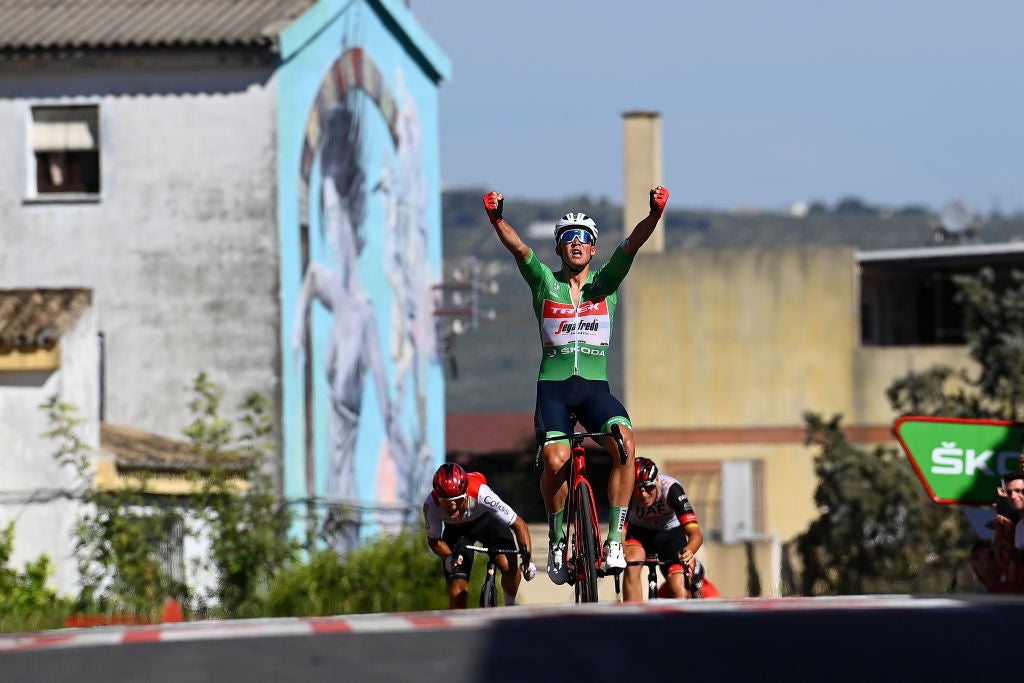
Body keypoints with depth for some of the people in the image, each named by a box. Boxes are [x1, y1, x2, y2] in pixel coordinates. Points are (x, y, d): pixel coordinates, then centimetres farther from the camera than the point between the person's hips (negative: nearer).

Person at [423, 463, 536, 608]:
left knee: (508, 565, -25)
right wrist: (449, 557, -37)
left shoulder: (480, 494, -39)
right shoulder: (431, 504, -34)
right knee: (457, 593, -13)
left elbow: (519, 525, -30)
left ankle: (511, 606, 3)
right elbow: (433, 540, -17)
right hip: (456, 531, 1)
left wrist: (527, 558, -41)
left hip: (486, 520, -1)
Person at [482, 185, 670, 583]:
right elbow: (518, 248, -10)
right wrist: (496, 220, -29)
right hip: (553, 386, -1)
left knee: (624, 442, -28)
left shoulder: (605, 282, 8)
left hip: (594, 386, 1)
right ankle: (557, 540, 2)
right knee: (556, 462, -24)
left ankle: (614, 540, -20)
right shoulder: (544, 282, 7)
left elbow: (632, 244, -8)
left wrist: (655, 215, -26)